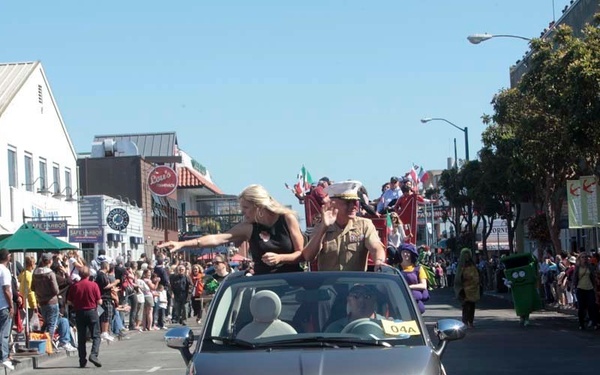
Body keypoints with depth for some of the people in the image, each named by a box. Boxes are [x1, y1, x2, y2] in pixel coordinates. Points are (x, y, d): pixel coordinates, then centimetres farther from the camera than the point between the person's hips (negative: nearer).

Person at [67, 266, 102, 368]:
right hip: (92, 311, -2)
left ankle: (82, 361, 9)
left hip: (79, 312, 2)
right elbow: (99, 302, -7)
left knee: (81, 337, 9)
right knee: (96, 336, 4)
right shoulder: (93, 285, -8)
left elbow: (69, 301, 0)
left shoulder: (74, 286, -3)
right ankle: (93, 355, -16)